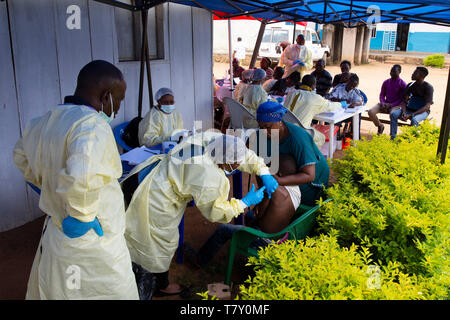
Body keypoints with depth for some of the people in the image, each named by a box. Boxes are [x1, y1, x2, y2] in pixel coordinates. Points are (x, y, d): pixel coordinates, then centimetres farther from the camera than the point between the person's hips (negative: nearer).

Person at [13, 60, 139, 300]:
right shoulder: (92, 125, -25)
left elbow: (21, 155, 23)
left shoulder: (44, 122, 3)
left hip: (53, 234, 9)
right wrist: (83, 215, -25)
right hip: (92, 245, -8)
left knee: (49, 291, 26)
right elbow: (82, 178, -42)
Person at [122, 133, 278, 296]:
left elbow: (246, 155, 1)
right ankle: (162, 286, 38)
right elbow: (213, 212, -16)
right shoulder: (209, 180, -34)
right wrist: (246, 202, -12)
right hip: (156, 201, -9)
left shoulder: (214, 139, -15)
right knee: (163, 243, 14)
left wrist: (264, 173, -5)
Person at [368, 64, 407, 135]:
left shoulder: (402, 84, -2)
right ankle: (380, 125, 5)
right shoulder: (386, 82, 11)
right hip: (385, 104, 4)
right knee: (371, 112, -23)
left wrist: (391, 105, -18)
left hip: (396, 105, -4)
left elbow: (402, 99, -6)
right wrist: (382, 103, -8)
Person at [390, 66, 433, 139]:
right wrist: (404, 113, -21)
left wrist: (410, 115, -29)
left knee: (414, 119, -39)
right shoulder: (410, 85, 4)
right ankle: (393, 138, -23)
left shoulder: (428, 87, -13)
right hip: (410, 109, 5)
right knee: (393, 114, -22)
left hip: (422, 111, -5)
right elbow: (404, 101, 1)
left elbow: (427, 106, -20)